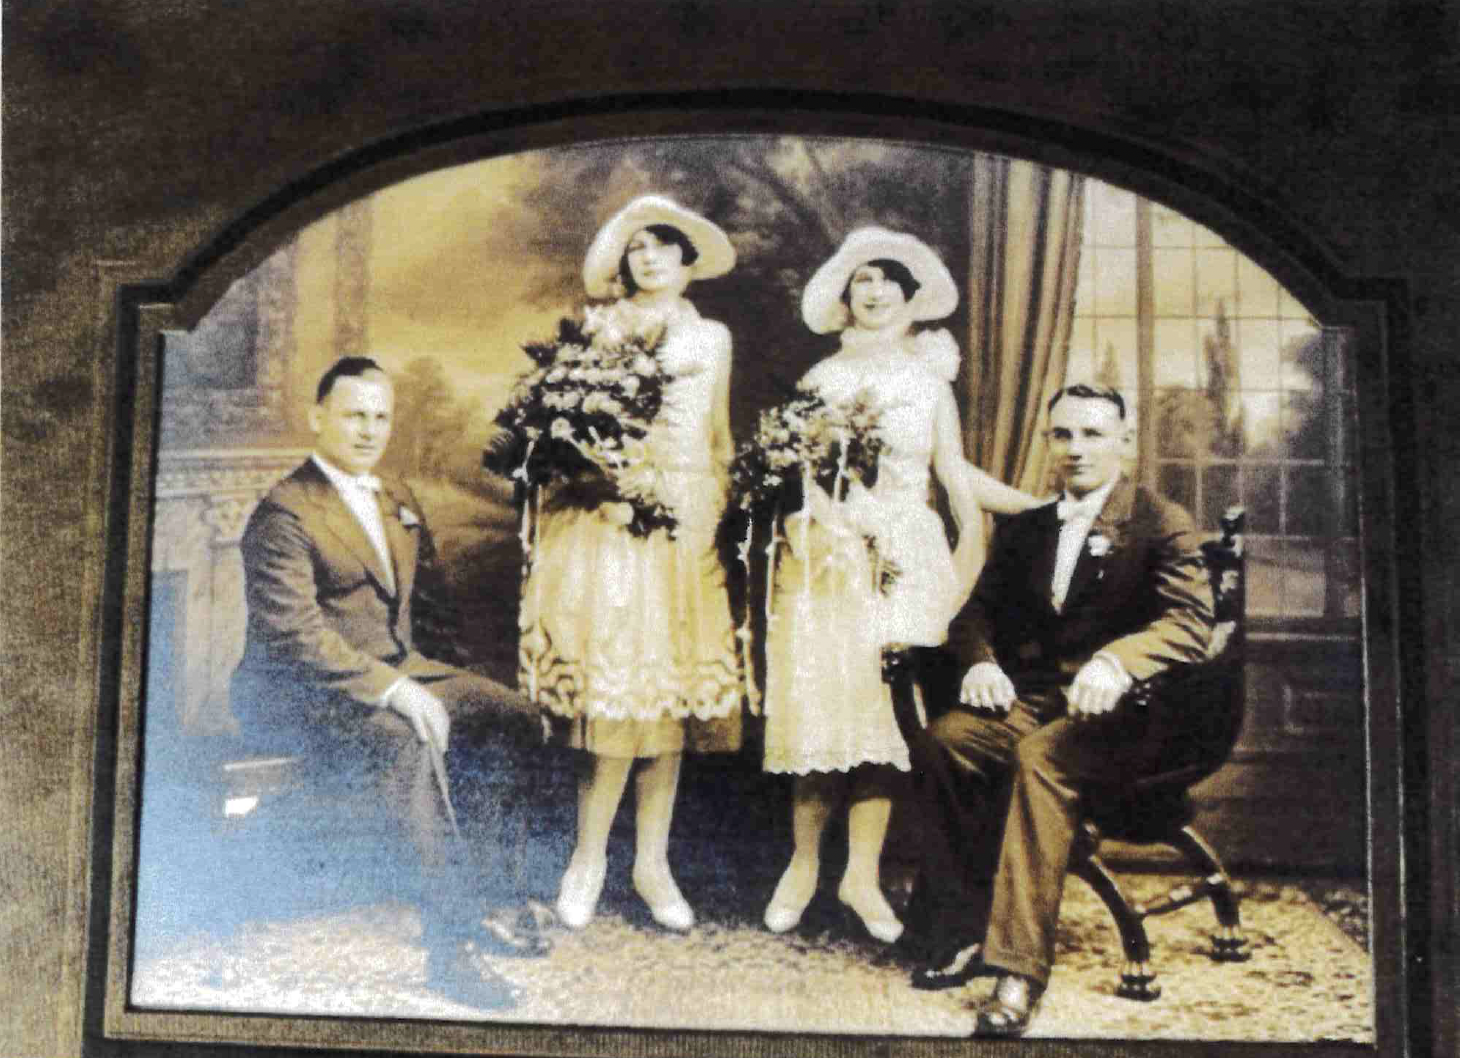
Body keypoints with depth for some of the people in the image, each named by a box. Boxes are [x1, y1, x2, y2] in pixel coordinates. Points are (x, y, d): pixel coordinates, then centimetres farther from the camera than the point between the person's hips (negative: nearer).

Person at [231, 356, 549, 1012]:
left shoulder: (396, 499, 15)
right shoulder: (283, 513, -11)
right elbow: (293, 632, -22)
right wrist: (389, 689, -29)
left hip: (394, 671, 8)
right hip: (299, 693, -8)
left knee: (519, 715, -12)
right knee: (409, 740, -36)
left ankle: (489, 903, -6)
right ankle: (452, 945, -31)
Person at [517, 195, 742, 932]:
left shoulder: (712, 338, 16)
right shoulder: (598, 329, 10)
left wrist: (724, 520, 10)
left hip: (688, 526, 2)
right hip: (610, 519, -2)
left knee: (673, 691, 1)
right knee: (615, 684, -10)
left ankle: (652, 862, 10)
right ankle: (589, 858, 4)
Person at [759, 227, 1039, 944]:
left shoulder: (930, 381, 14)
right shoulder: (820, 379, 11)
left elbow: (956, 473, 13)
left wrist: (974, 544, 1)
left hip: (908, 559, 1)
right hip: (828, 557, -1)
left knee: (885, 709, -3)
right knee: (822, 702, -6)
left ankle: (862, 873, 4)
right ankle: (803, 865, 7)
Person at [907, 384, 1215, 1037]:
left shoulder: (1162, 524, 1)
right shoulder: (1024, 529, 20)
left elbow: (1191, 624, -13)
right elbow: (978, 609, 15)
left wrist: (1117, 661, -33)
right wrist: (981, 660, -9)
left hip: (1120, 714, -5)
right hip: (1033, 699, 5)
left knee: (1041, 754, -36)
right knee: (944, 737, -25)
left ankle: (1020, 966, -36)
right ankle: (972, 930, -16)